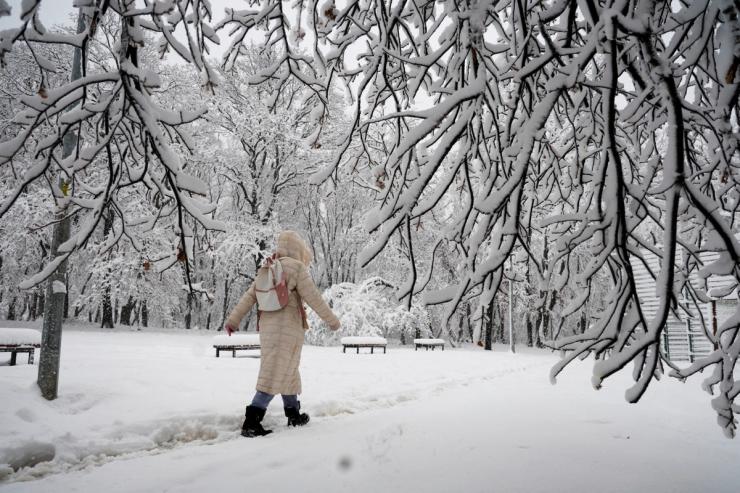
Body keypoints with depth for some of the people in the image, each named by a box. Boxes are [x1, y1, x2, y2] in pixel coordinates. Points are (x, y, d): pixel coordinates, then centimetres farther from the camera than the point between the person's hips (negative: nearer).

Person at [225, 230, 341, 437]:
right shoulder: (297, 268, -11)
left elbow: (249, 295, 9)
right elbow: (314, 298, -11)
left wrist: (233, 319, 13)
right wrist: (332, 320, -1)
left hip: (267, 327, 8)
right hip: (286, 329, -8)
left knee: (287, 372, 18)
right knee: (274, 377, -7)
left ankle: (294, 415, 28)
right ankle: (251, 422, -11)